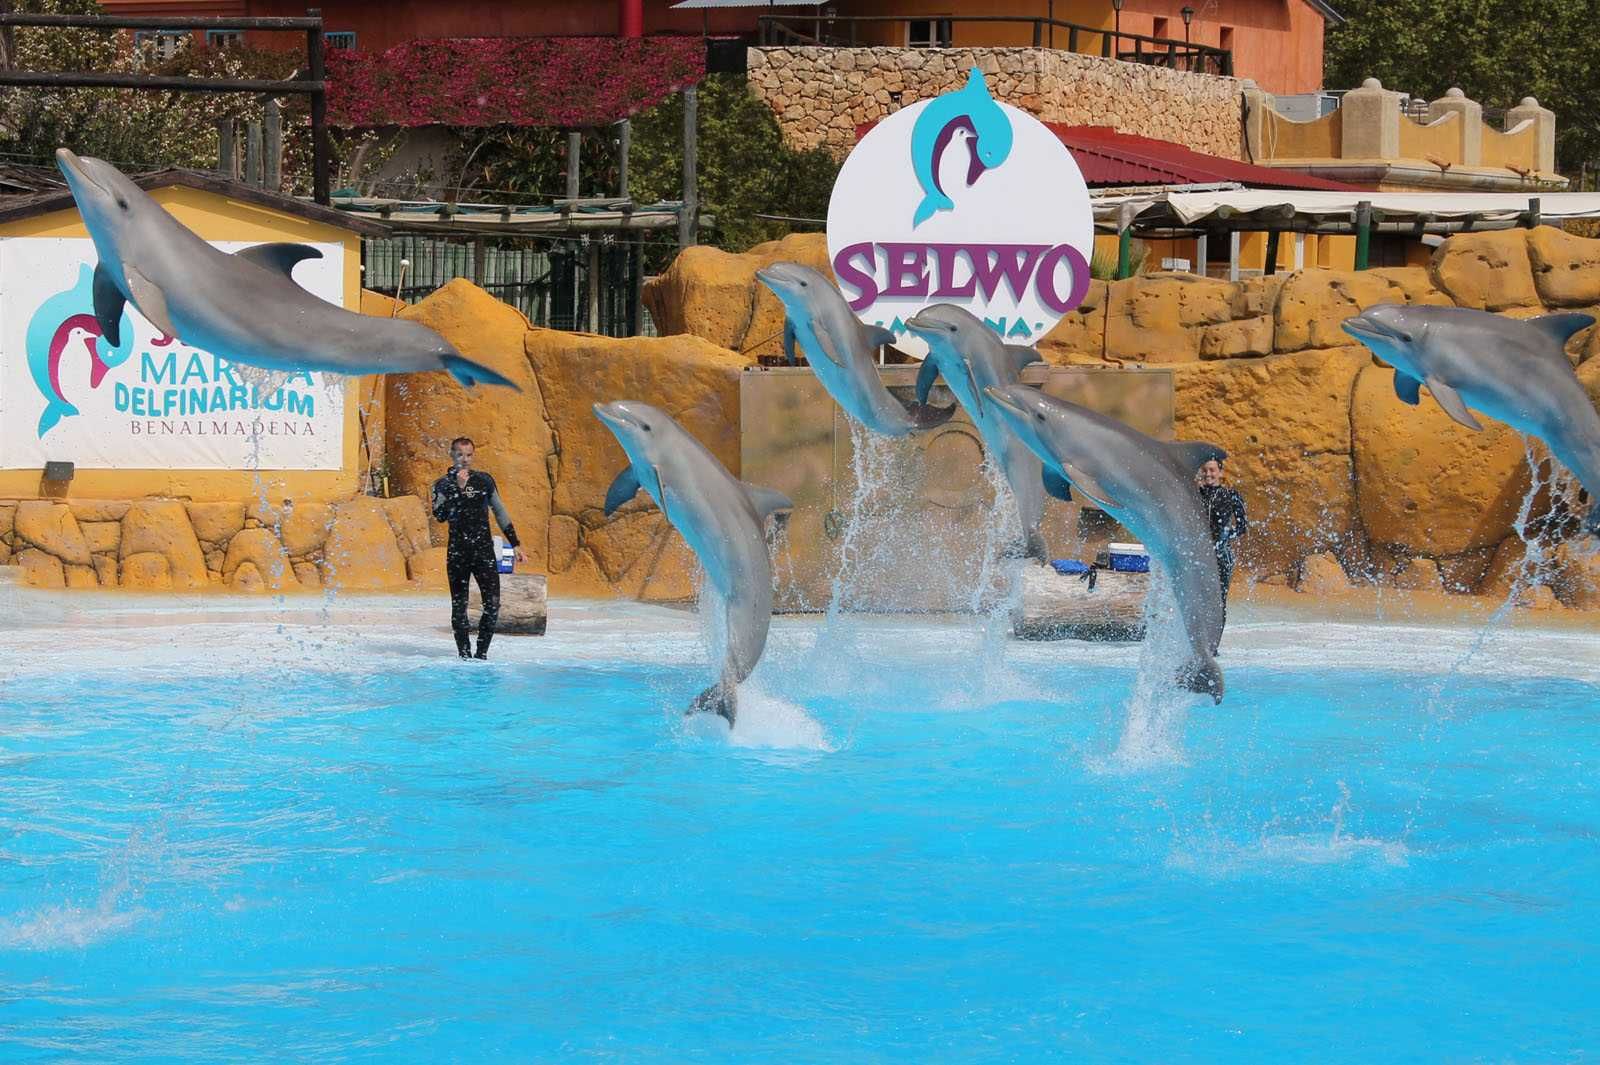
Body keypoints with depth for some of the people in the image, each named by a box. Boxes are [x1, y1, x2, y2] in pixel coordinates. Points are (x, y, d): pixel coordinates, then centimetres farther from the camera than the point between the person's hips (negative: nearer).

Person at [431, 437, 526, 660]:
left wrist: (515, 544, 14)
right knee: (459, 607, 1)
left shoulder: (484, 480, 9)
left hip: (484, 549, 1)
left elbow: (500, 512, 16)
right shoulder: (443, 485, 2)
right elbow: (440, 515, -14)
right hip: (458, 553, -1)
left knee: (493, 604, -9)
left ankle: (481, 653, 2)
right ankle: (464, 655, 9)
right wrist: (458, 488, -18)